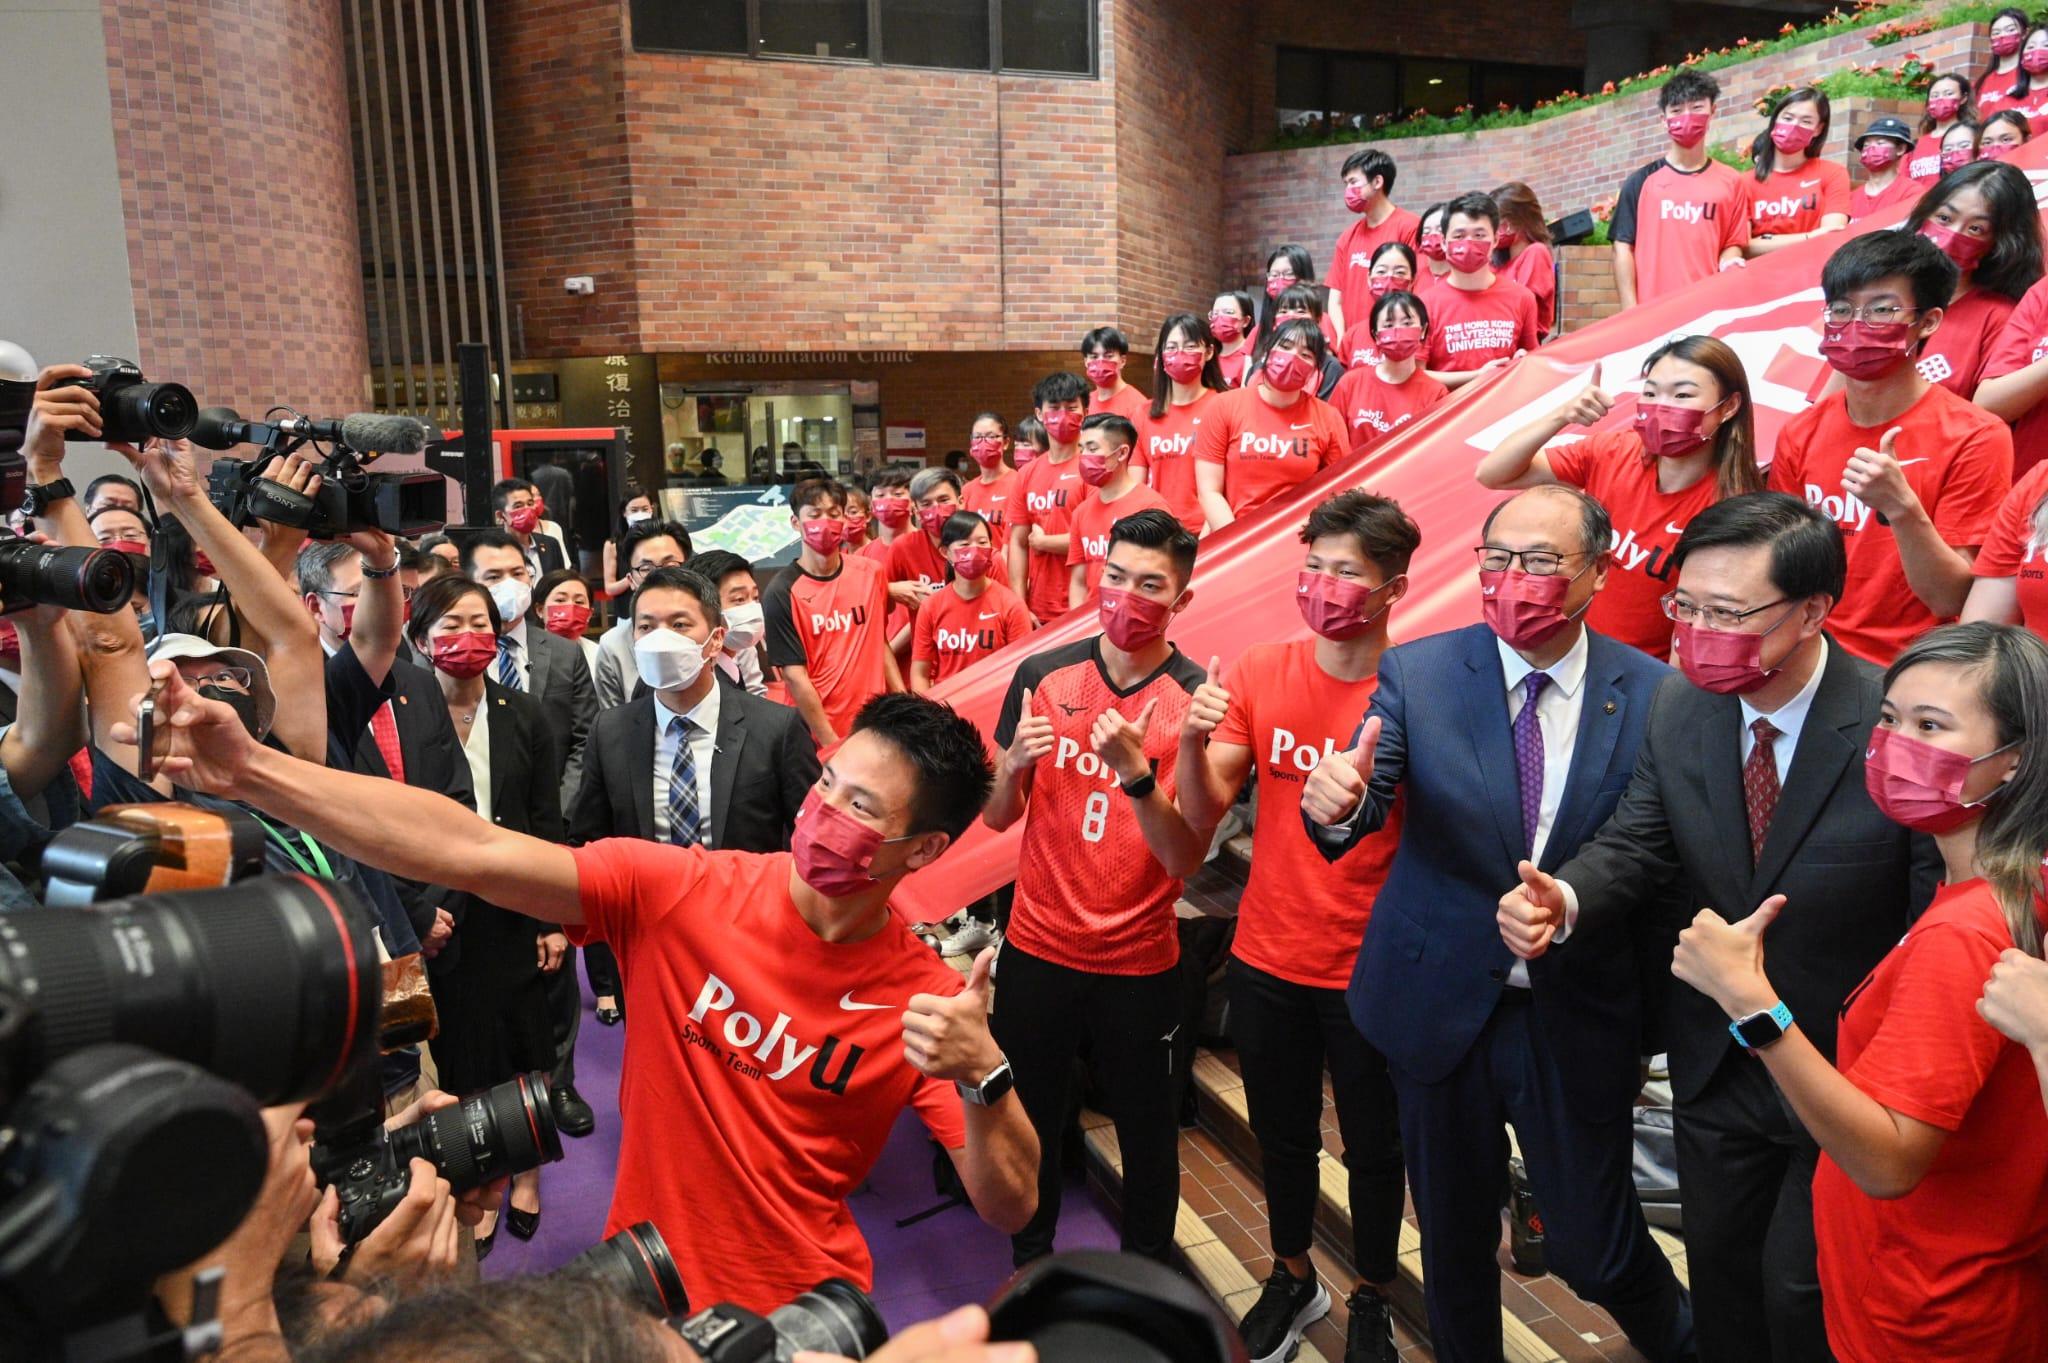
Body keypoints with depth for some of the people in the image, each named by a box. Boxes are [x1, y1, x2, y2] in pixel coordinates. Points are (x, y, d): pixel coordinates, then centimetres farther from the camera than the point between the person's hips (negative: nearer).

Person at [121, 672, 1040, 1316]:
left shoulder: (927, 1001, -16)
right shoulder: (676, 892, -17)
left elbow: (1009, 1210, -17)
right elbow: (474, 853, -26)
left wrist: (982, 1075, -37)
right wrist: (251, 770, -35)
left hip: (802, 1309, -1)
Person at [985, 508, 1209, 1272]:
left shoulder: (1198, 700, -12)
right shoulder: (1042, 675, -3)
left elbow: (1184, 859, -18)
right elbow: (998, 818, 1)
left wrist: (1135, 771, -33)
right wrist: (1014, 763, -19)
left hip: (1138, 965, -2)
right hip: (1037, 948, 2)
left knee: (1146, 1132, 14)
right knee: (1030, 1119, 17)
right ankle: (1029, 1265, 41)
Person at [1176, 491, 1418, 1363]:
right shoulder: (1259, 675, -6)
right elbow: (1201, 814, -8)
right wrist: (1193, 741, -26)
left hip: (1371, 968, -3)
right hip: (1266, 959, 3)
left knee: (1373, 1147, 17)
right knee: (1281, 1136, 21)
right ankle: (1292, 1281, 46)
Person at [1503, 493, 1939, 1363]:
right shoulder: (1677, 710, -8)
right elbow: (1634, 845, -8)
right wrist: (1565, 900, -30)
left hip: (1846, 1075, -4)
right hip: (1715, 1064, 4)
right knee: (1719, 1277, 21)